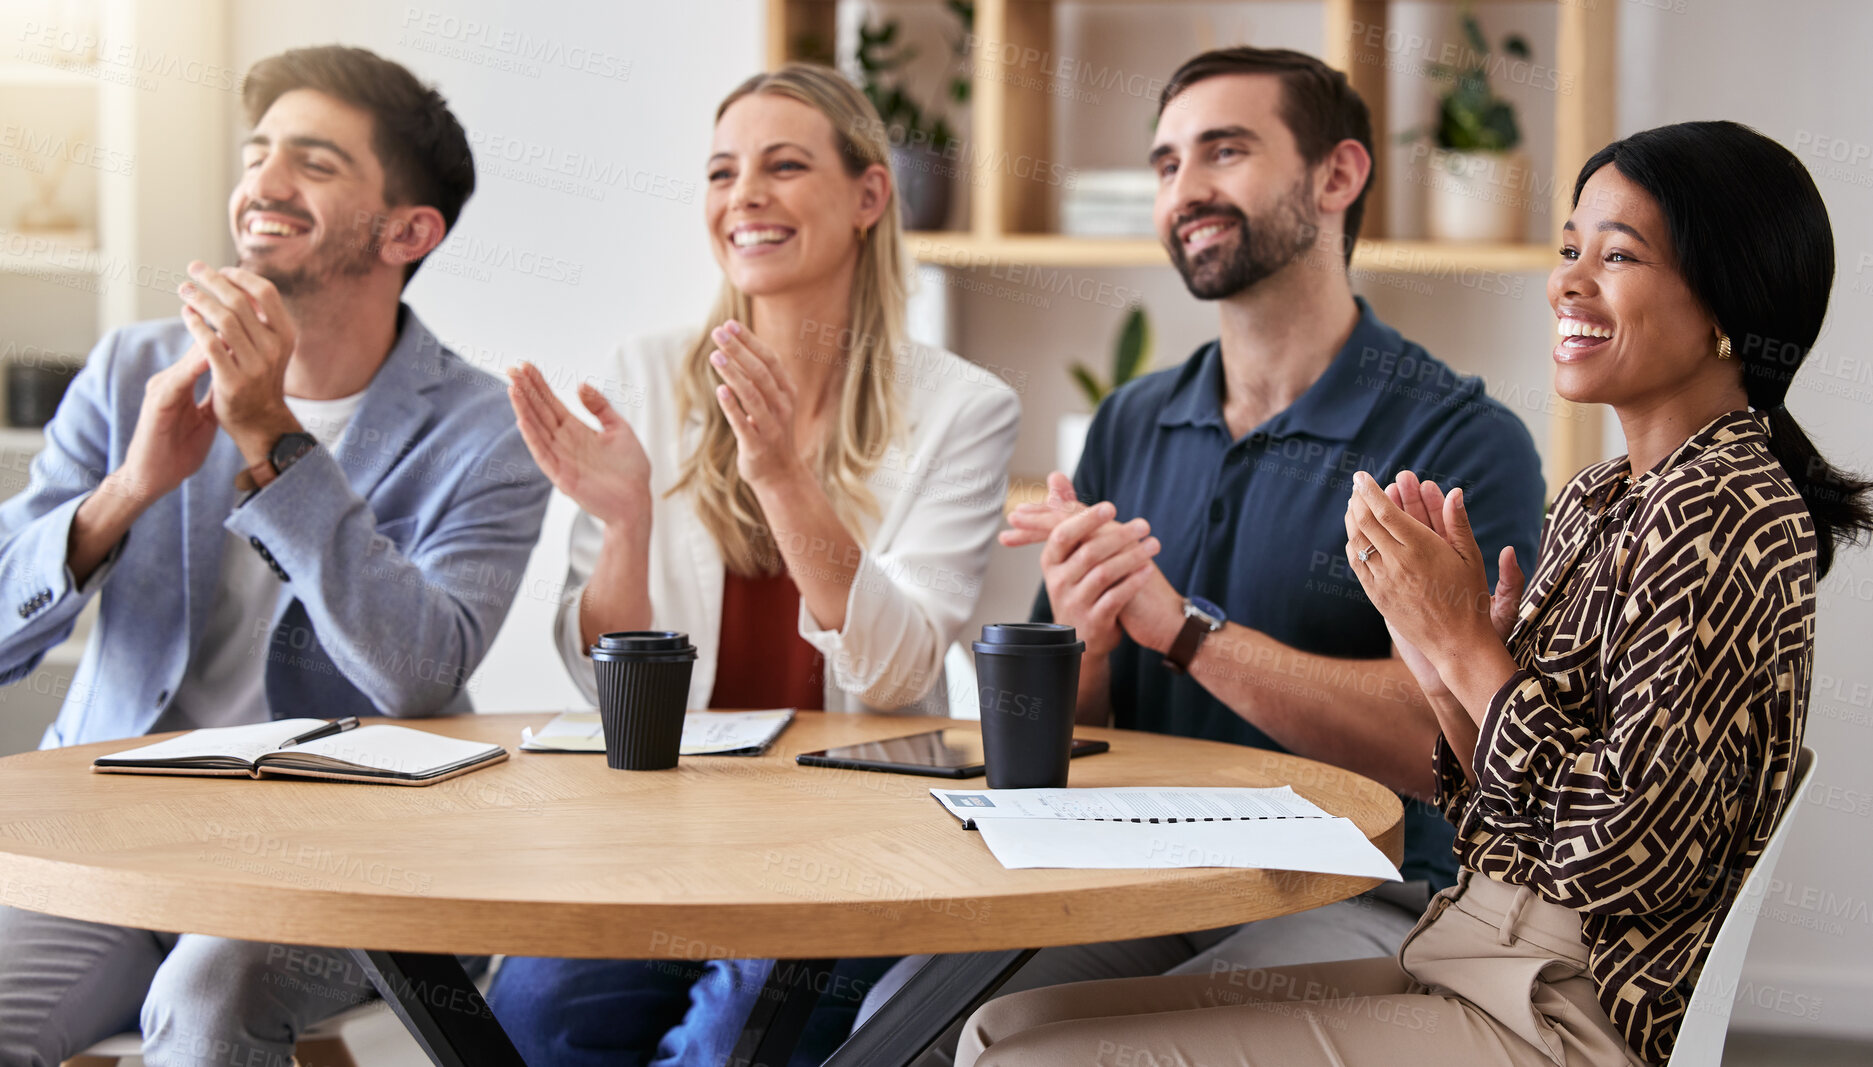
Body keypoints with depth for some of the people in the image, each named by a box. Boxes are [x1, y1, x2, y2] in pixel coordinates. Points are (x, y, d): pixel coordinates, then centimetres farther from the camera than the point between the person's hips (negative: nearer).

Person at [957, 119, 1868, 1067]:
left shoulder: (1734, 515, -14)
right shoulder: (1598, 500, 14)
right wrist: (1447, 676, -2)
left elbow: (1622, 857, -21)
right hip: (1468, 969, 9)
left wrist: (1468, 646, -12)